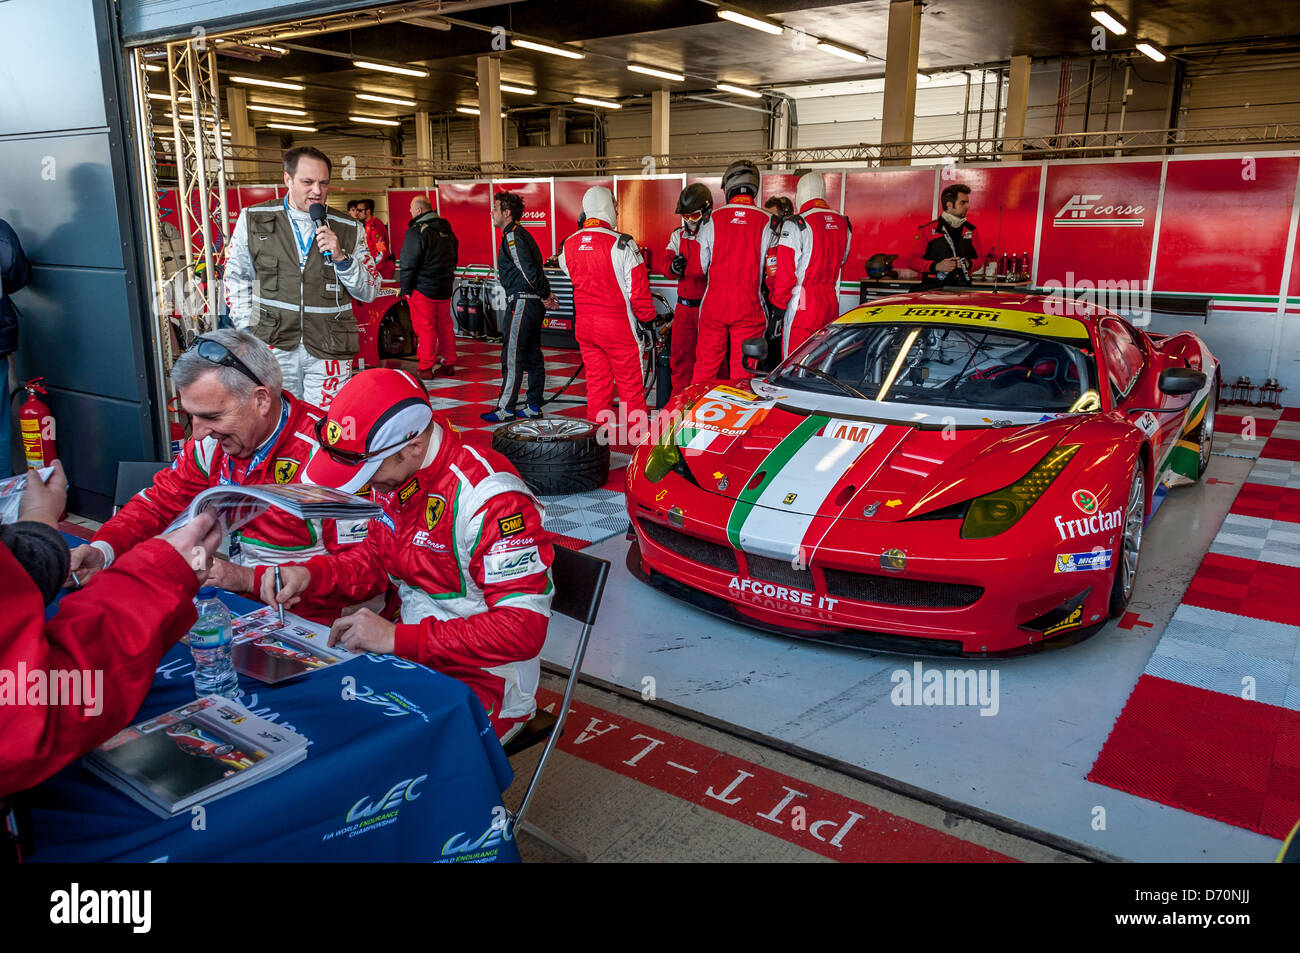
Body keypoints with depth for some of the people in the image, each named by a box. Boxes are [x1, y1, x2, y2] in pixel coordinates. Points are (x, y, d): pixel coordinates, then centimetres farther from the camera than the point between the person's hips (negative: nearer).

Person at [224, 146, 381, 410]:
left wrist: (341, 257, -10)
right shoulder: (253, 219, 6)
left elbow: (370, 292, 6)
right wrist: (247, 328, 5)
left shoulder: (348, 229, 7)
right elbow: (236, 277, 14)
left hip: (329, 350, 0)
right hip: (274, 346, 0)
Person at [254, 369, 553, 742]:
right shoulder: (392, 475, 1)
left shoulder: (490, 498, -25)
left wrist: (397, 637, -28)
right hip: (412, 654, 8)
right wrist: (310, 573, -4)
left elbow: (523, 629, -28)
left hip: (483, 683, -8)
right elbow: (375, 559, 16)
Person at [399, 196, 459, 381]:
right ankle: (449, 365, 19)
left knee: (425, 328, -2)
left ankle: (426, 369, 2)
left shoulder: (417, 232, -14)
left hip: (423, 289, -7)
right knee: (445, 326, 13)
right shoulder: (448, 231, 11)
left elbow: (409, 264, -14)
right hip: (445, 289, 7)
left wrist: (406, 289, -6)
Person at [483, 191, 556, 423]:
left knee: (511, 356, -7)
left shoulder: (513, 236, -13)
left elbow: (528, 269, -20)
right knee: (532, 355, 11)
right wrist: (546, 294, 11)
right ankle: (534, 407, 17)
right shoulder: (520, 234, 19)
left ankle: (506, 409, -3)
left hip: (522, 302, -10)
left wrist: (544, 295, -10)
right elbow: (534, 267, 18)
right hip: (533, 304, 10)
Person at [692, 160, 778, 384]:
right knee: (743, 369, 5)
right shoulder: (767, 222, -3)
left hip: (714, 303, 1)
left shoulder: (713, 219, -1)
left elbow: (700, 266, 5)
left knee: (705, 365, 10)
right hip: (749, 306, -1)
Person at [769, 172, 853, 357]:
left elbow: (786, 272, -14)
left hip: (803, 307, -7)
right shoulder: (843, 223, 8)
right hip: (831, 303, 7)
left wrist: (778, 305, -7)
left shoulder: (796, 224, -13)